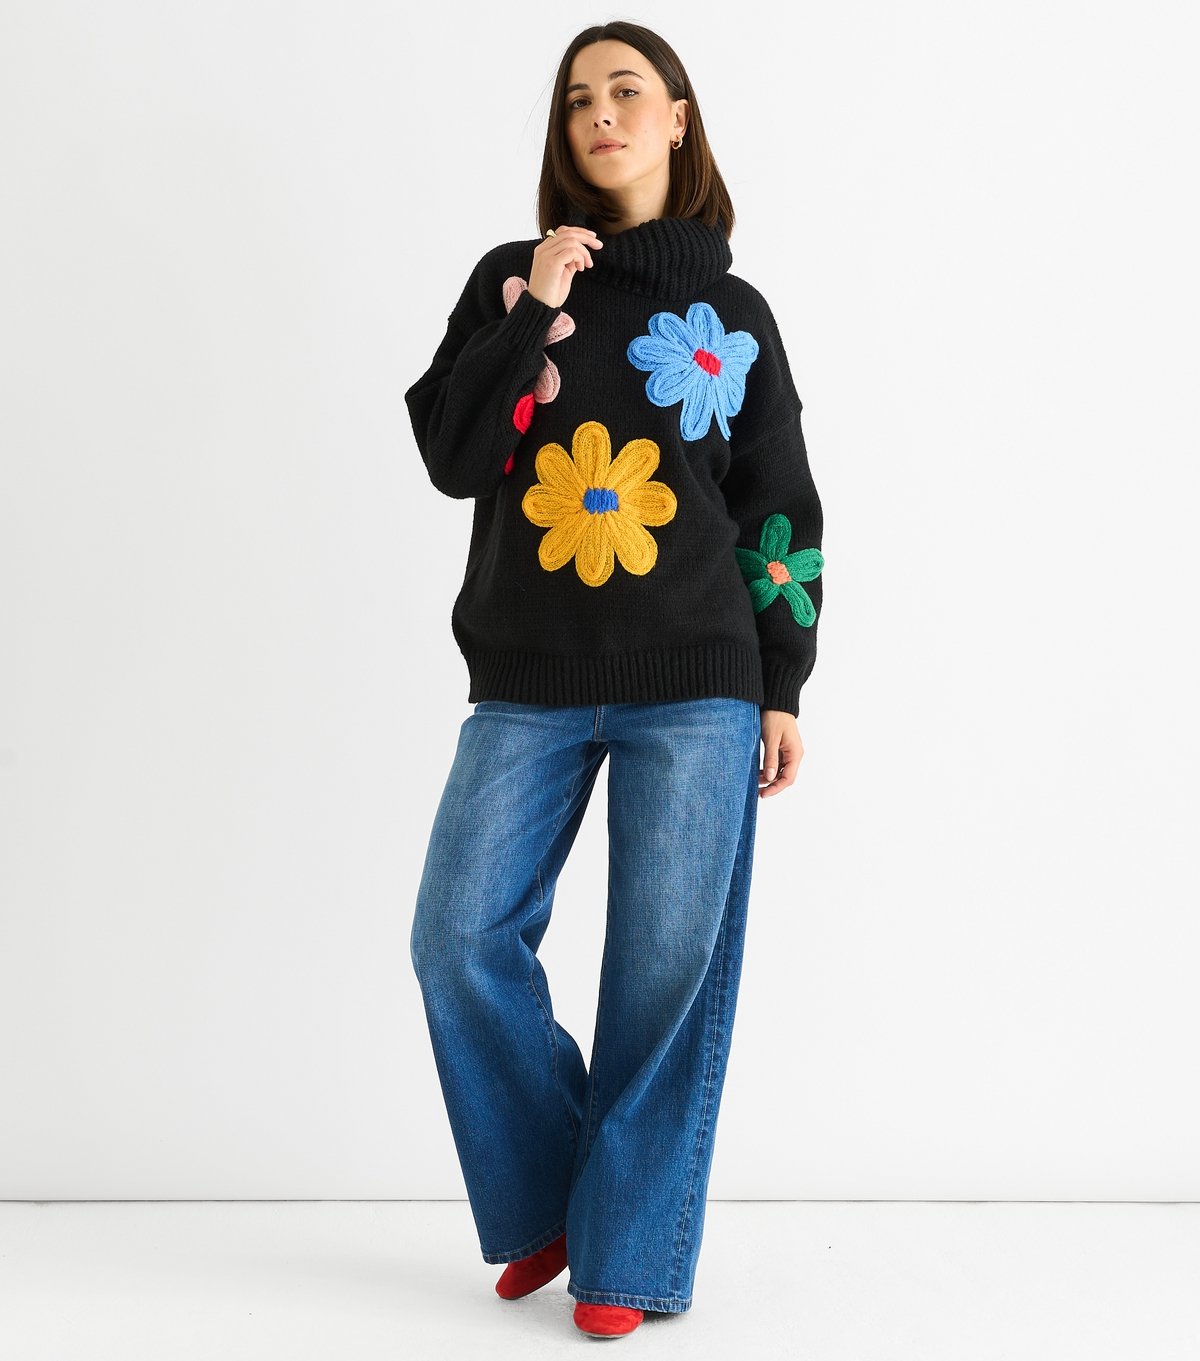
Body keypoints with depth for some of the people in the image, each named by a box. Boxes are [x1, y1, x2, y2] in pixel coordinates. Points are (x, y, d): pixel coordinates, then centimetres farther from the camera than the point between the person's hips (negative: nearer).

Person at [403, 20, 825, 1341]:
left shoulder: (734, 314, 10)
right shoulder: (510, 279, 11)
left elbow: (780, 512, 11)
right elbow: (451, 455, 1)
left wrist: (783, 690, 6)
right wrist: (531, 310, -7)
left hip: (694, 689, -1)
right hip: (528, 688, 2)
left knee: (667, 968, -3)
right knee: (460, 943, -4)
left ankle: (628, 1255, 11)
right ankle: (545, 1201, 18)